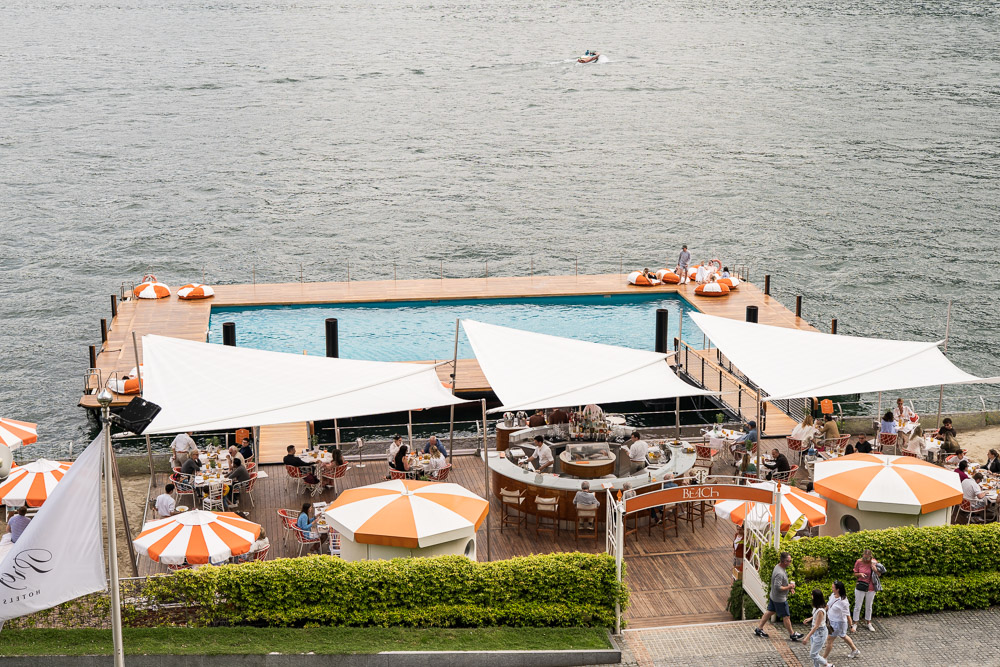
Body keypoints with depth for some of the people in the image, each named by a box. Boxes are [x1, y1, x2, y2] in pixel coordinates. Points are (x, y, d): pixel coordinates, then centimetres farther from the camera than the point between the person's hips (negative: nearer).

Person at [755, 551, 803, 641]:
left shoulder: (779, 567, 1)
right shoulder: (779, 573, -31)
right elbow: (777, 587, -32)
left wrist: (789, 587, 7)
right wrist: (789, 587, -22)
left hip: (773, 596, 10)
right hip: (780, 599, -10)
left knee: (770, 612, 20)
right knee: (785, 616, 6)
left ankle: (758, 629, 28)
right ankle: (792, 634, 21)